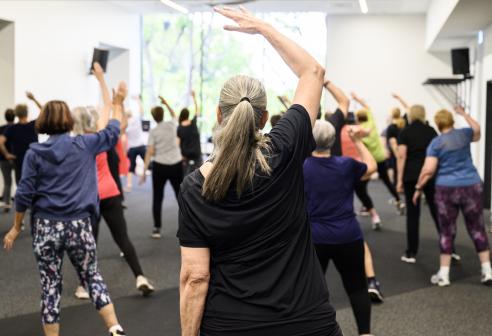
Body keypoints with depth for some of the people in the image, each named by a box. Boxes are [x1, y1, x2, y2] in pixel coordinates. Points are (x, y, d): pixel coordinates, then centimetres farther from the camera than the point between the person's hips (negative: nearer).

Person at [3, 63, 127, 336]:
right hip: (79, 225, 1)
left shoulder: (35, 153, -2)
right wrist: (117, 104, 28)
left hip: (45, 226, 0)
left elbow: (24, 195, -4)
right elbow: (112, 131, 15)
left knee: (50, 286, 8)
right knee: (92, 277, 14)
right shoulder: (84, 145, -1)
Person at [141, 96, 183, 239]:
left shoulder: (153, 131, -5)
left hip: (160, 166, -2)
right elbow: (174, 115, 28)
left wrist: (144, 171, -6)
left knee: (157, 198, 8)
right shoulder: (172, 124, 1)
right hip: (176, 165, 2)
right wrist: (166, 104, 32)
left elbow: (150, 152, -9)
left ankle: (157, 229, 7)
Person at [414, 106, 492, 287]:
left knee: (446, 232, 6)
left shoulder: (436, 143, -3)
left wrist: (418, 188, 2)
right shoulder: (464, 134, 6)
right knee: (477, 229, 9)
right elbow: (477, 130, 31)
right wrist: (464, 114, 41)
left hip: (447, 189, -2)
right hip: (472, 186, 2)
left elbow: (428, 170, -10)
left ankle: (443, 275, 8)